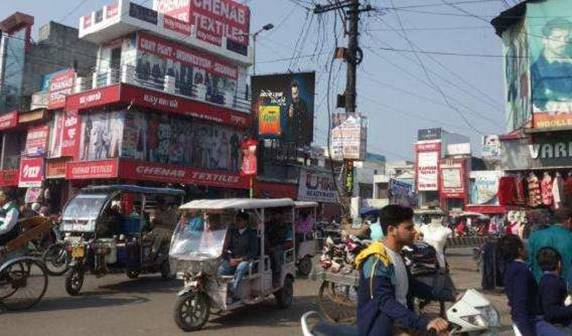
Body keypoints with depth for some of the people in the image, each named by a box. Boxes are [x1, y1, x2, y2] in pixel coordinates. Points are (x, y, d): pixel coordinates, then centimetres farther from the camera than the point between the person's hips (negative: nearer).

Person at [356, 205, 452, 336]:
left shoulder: (397, 256, 12)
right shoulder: (376, 260, -19)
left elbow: (413, 286, 20)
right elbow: (385, 302, -28)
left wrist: (450, 296, 13)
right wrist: (425, 323, -36)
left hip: (401, 322, 9)